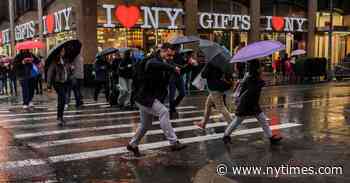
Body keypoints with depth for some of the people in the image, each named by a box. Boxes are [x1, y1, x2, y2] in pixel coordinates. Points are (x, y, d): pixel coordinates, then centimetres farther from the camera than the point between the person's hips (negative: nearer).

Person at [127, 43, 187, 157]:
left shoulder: (165, 66, 10)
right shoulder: (152, 61, -19)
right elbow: (151, 65, -44)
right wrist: (172, 68, -43)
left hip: (154, 98, 10)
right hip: (144, 97, -10)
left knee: (146, 125, 19)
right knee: (163, 112, -26)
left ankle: (132, 145, 38)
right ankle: (173, 143, -24)